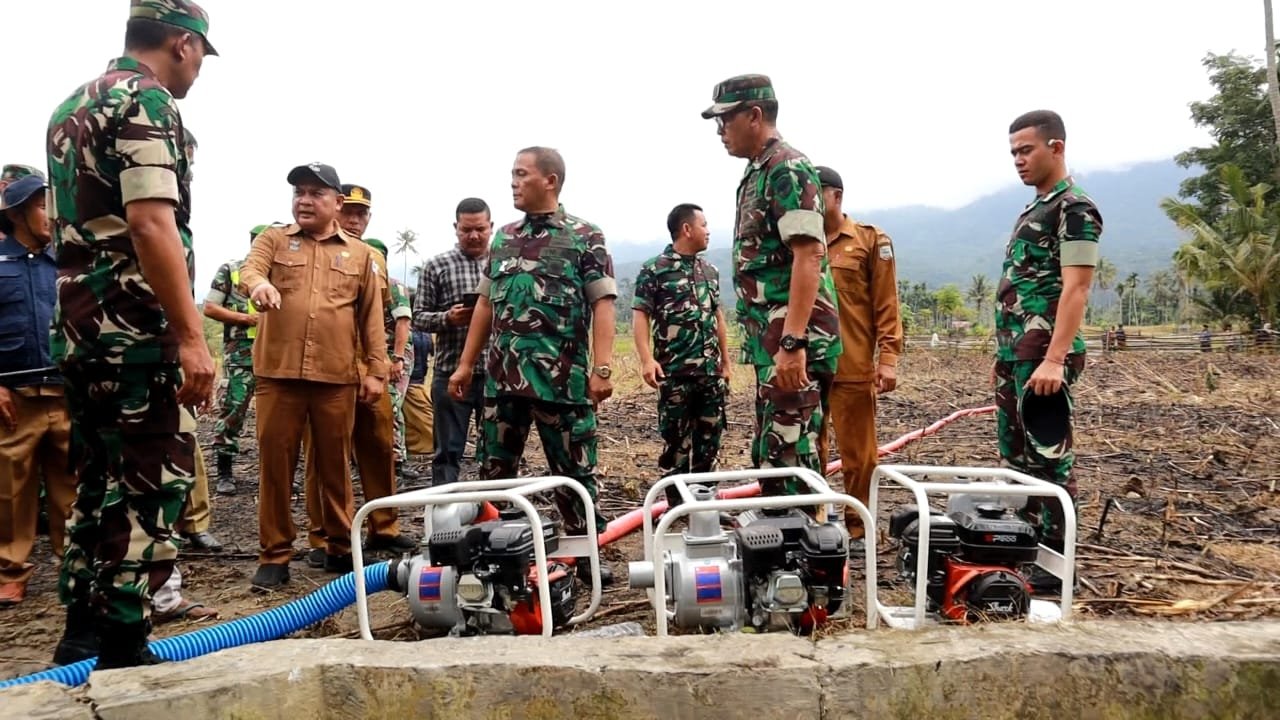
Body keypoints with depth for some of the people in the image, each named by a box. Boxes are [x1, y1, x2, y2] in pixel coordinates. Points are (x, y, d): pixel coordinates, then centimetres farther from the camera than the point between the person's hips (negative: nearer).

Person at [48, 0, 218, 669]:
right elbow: (151, 223, -21)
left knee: (100, 483, 15)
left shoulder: (71, 107, 21)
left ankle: (81, 637, 22)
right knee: (151, 487, -5)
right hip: (136, 331, -10)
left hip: (77, 327, 10)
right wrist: (192, 336, -24)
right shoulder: (146, 100, -9)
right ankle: (121, 651, -1)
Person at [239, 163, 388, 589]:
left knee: (335, 464, 9)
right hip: (278, 373, 0)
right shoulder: (272, 240, 11)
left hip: (337, 377, 0)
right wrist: (258, 283, -34)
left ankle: (340, 546, 22)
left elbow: (371, 318, 11)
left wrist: (376, 370, 5)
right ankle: (275, 554, 14)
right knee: (275, 463, 4)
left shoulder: (360, 254, 12)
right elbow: (249, 269, -10)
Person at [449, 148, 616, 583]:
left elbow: (602, 304, -7)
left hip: (562, 379, -5)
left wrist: (602, 368, -16)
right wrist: (466, 364, 15)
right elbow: (486, 305, 18)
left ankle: (588, 552, 16)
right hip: (503, 377, 5)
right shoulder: (503, 238, 15)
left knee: (574, 470, 4)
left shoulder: (584, 236, -1)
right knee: (494, 470, 9)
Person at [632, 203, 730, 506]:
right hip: (674, 371, -5)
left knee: (710, 436, 9)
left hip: (711, 371, 6)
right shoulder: (654, 269, -4)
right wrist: (647, 359, -19)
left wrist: (726, 359, 17)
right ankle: (677, 506, 11)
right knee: (676, 440, 2)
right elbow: (640, 314, -8)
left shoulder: (711, 270, 14)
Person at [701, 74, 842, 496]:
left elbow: (808, 257, -21)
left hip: (793, 341, -10)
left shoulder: (787, 169, -10)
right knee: (769, 454, 14)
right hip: (771, 341, 10)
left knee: (789, 457, -8)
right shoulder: (758, 173, 19)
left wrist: (792, 343, -27)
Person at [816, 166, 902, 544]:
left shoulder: (871, 240, 4)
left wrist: (887, 358, -8)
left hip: (853, 366, -3)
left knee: (857, 451, 4)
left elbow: (886, 305, 0)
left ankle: (857, 523, 17)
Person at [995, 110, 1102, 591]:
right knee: (1016, 455, 13)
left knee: (1049, 457, -5)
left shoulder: (1075, 209, -8)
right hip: (1015, 353, 10)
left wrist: (1055, 359, -24)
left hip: (1044, 354, -10)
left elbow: (1075, 288, -17)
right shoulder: (1033, 210, 20)